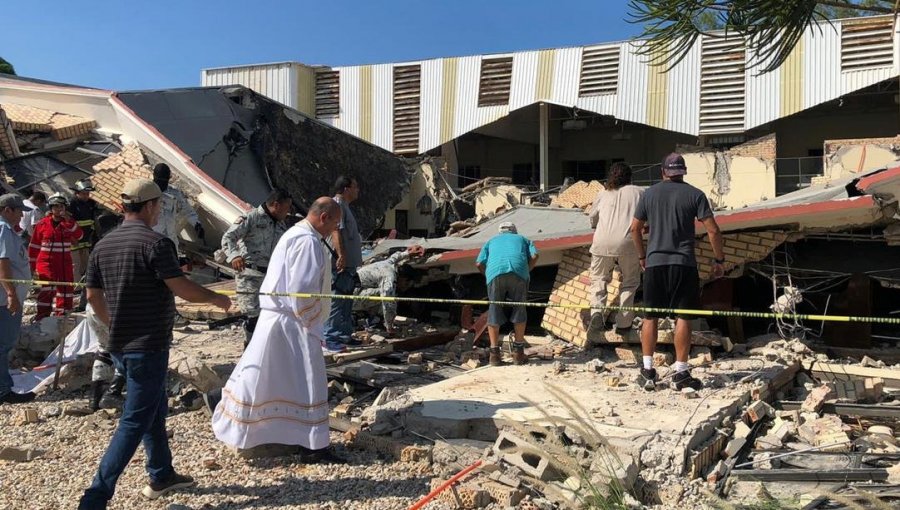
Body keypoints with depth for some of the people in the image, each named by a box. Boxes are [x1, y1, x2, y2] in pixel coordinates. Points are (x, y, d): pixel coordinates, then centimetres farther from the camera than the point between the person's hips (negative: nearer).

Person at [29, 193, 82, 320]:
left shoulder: (69, 224, 5)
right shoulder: (42, 224, -1)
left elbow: (78, 235, -15)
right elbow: (34, 246, 4)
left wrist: (69, 220, -24)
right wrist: (32, 265, 5)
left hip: (65, 263, 4)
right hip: (46, 262, -3)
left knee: (66, 288, 9)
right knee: (48, 288, -18)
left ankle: (61, 314, 24)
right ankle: (41, 317, -11)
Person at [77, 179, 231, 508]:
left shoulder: (103, 245, 6)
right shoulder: (155, 243, -17)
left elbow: (93, 295, 12)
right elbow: (182, 289, -20)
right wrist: (216, 299, -3)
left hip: (120, 345, 9)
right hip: (148, 347, -8)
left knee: (155, 410, 23)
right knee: (134, 423, -2)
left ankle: (162, 476, 36)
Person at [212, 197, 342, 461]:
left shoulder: (296, 234, 15)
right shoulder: (307, 241, -18)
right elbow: (301, 290, -23)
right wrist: (313, 327, -14)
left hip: (275, 318, 10)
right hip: (292, 322, -10)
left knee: (262, 377, 18)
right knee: (305, 381, -1)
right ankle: (311, 444, 8)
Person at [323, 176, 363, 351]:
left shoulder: (344, 206, 21)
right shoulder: (337, 205, -12)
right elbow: (335, 231, -23)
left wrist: (356, 258, 27)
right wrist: (341, 255, -29)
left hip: (348, 264, 11)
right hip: (340, 264, -11)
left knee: (346, 302, 16)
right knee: (336, 302, -9)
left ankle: (344, 336, 24)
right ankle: (330, 338, -5)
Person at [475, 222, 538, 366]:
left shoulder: (491, 241, 34)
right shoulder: (522, 239, 34)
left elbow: (479, 263, 19)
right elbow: (534, 256, 13)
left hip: (495, 272, 1)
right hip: (518, 272, 0)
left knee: (494, 310, 8)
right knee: (519, 309, 10)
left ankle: (494, 352, 5)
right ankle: (518, 352, 12)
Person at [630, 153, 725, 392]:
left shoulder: (649, 193, 8)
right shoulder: (694, 194, 1)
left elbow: (635, 229, 11)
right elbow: (713, 230, -5)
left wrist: (642, 256, 24)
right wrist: (719, 260, 6)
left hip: (654, 263, 2)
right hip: (683, 264, -2)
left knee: (650, 317, 9)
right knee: (683, 318, 3)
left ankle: (648, 371, 9)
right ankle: (681, 374, 5)